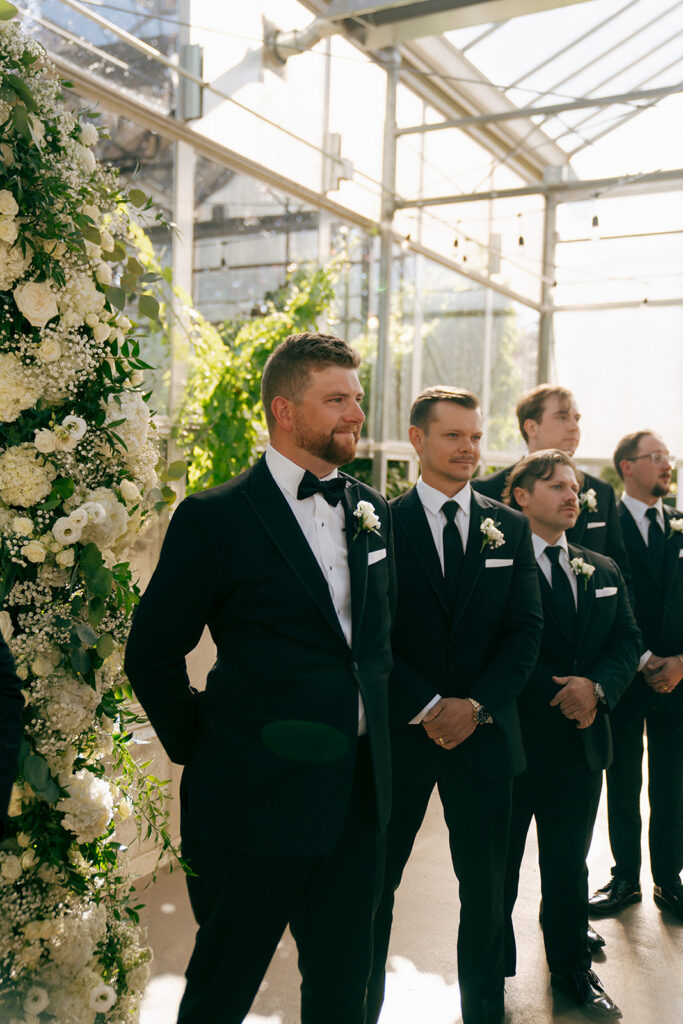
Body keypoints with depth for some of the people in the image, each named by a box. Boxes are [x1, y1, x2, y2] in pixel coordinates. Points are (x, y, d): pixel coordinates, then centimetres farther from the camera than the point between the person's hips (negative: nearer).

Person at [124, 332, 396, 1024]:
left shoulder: (372, 512, 7)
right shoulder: (214, 519, -13)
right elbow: (152, 655, -7)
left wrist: (367, 720, 12)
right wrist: (197, 749, -1)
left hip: (356, 799, 6)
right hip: (257, 803, -5)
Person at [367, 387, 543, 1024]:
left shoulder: (510, 528, 6)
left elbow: (527, 630, 2)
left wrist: (477, 704, -9)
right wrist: (426, 708, -13)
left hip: (484, 734, 2)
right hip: (398, 732, -2)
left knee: (485, 888, 13)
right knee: (374, 884, 10)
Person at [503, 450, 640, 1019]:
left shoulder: (604, 572, 13)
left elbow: (627, 640, 8)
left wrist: (596, 685, -10)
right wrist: (558, 696, -17)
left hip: (582, 738, 5)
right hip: (515, 737, -5)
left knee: (569, 865, 18)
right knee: (500, 865, 10)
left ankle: (573, 971, 36)